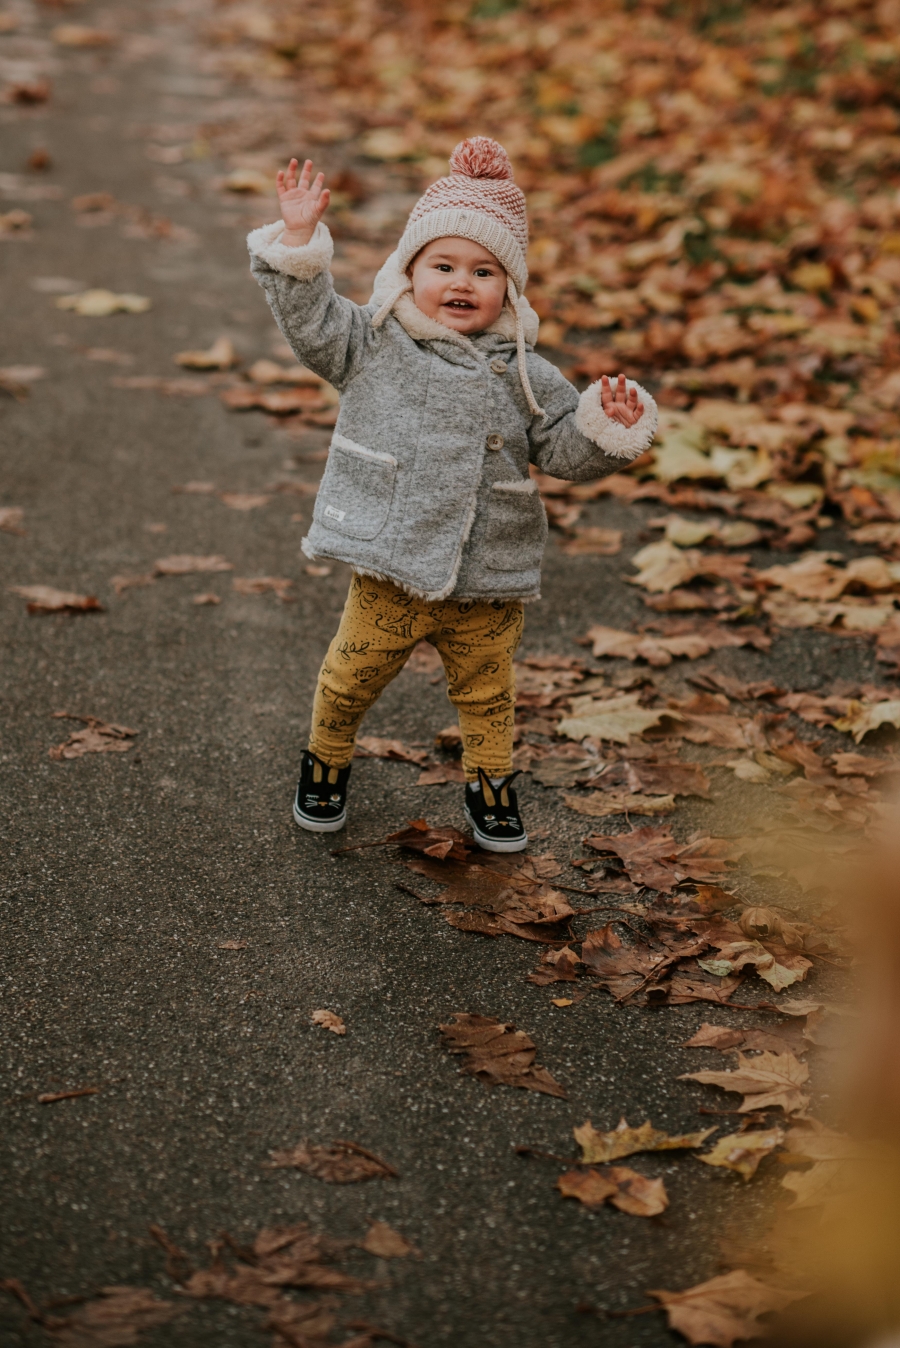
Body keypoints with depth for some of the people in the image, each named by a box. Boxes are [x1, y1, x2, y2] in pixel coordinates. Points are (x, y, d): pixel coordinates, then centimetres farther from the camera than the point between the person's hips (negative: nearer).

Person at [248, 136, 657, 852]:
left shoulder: (525, 376, -1)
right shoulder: (373, 343, -3)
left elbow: (565, 449, 0)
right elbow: (310, 317, -11)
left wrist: (609, 424, -19)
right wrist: (299, 241, -22)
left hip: (487, 585, 1)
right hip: (389, 572, -1)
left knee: (486, 692, 19)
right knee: (349, 681, 15)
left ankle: (491, 782, 42)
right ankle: (327, 763, 42)